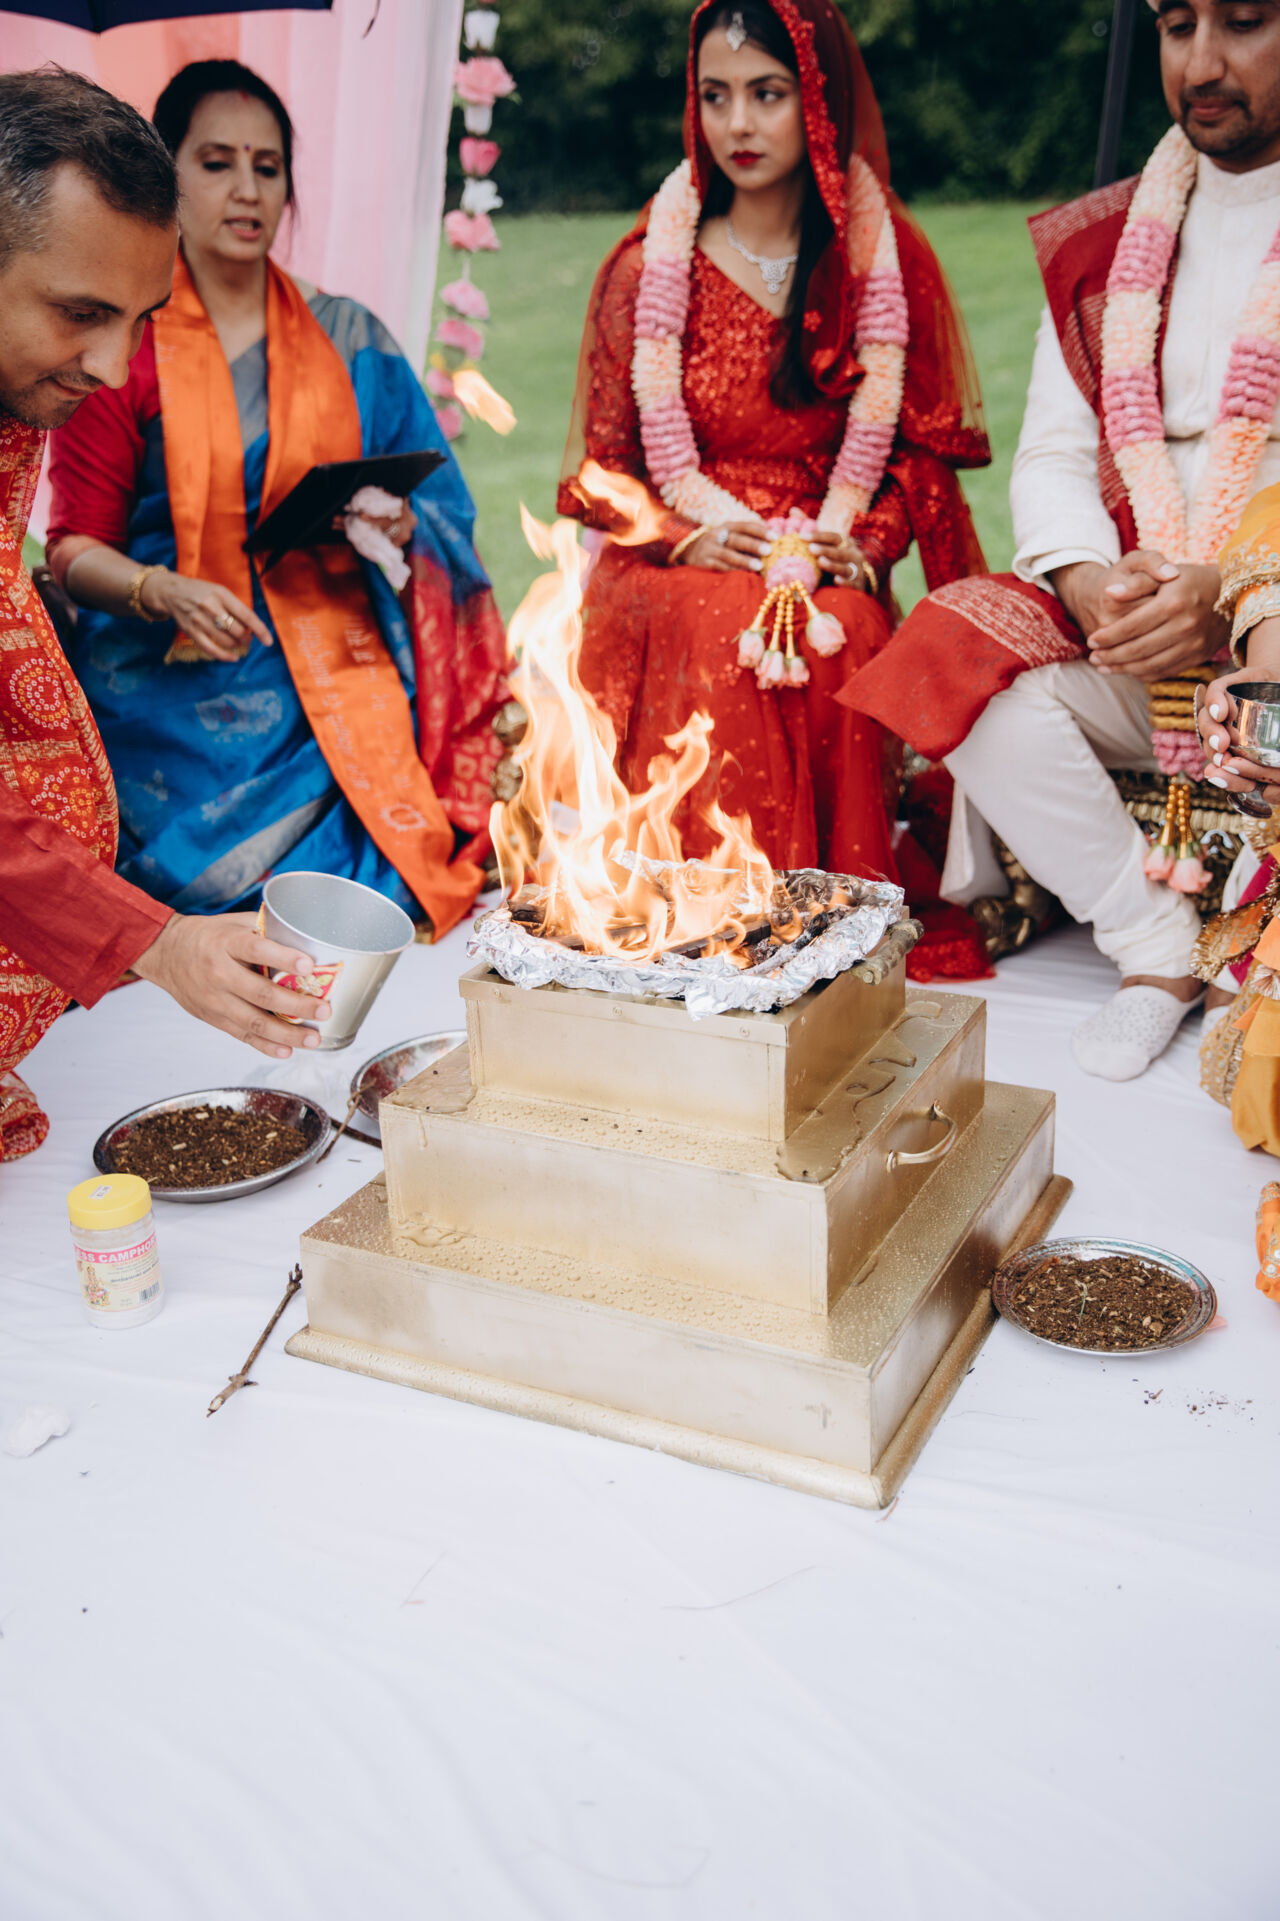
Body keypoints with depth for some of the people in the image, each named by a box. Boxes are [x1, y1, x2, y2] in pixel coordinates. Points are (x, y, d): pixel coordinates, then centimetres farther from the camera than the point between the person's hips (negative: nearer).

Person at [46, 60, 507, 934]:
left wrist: (399, 528, -7)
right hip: (173, 704, -2)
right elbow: (75, 548, 5)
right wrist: (166, 592, -15)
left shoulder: (350, 339, 14)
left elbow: (441, 509, 16)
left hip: (339, 701, 2)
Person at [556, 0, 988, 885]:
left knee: (837, 639, -34)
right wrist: (689, 535, -11)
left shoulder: (889, 259, 10)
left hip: (831, 572, 1)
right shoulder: (648, 268, 7)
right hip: (677, 572, 0)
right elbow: (601, 470, 9)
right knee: (718, 635, -35)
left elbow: (923, 449, 12)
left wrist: (862, 544, -9)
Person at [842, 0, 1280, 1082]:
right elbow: (1053, 457, 9)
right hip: (1130, 627, 4)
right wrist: (1090, 583, -13)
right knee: (968, 656, -23)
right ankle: (1160, 949, -11)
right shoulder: (1099, 247, 15)